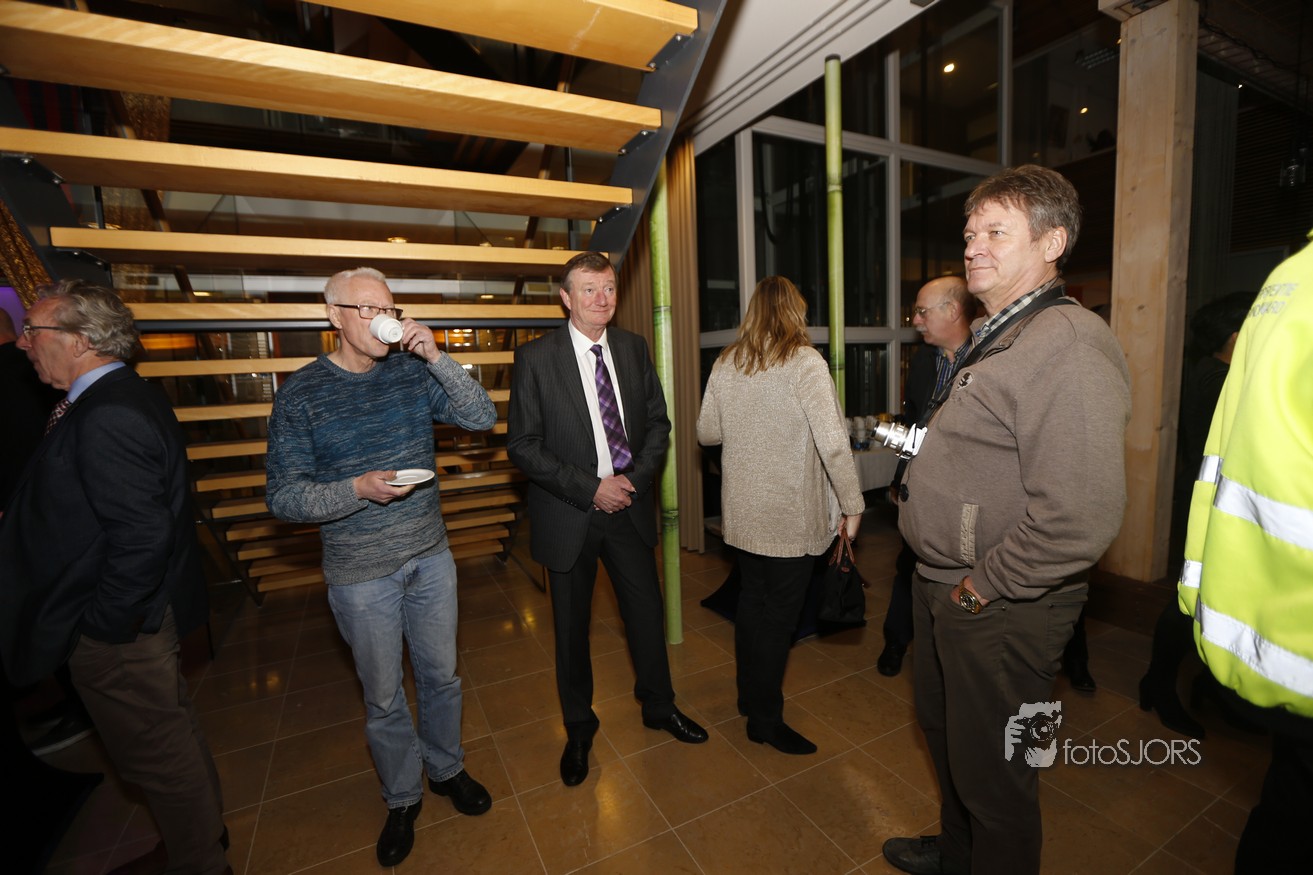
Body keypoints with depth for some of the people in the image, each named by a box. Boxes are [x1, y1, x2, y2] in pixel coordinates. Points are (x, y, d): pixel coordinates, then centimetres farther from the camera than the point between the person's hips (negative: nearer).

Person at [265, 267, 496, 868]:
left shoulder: (413, 373, -1)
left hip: (430, 557, 3)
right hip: (361, 574, -2)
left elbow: (482, 417, -10)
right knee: (383, 696, 16)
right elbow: (282, 496, -9)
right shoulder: (300, 393, -9)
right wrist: (358, 489, -25)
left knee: (440, 676, 18)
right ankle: (402, 799, 41)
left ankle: (446, 769, 44)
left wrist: (436, 357, -20)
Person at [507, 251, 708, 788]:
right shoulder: (535, 358, -10)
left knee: (646, 610, 16)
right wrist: (590, 488, -18)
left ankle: (659, 706, 44)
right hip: (569, 515, -3)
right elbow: (523, 445, -12)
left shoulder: (634, 349, 2)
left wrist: (635, 478, -10)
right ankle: (579, 728, 40)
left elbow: (658, 421, 5)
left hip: (629, 506, 3)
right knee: (571, 627, 14)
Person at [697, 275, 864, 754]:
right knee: (779, 612, 9)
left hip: (742, 509, 6)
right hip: (791, 514, -5)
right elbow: (832, 442, -20)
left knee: (753, 599, 21)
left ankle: (749, 693, 40)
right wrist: (852, 504, -11)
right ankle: (765, 718, 25)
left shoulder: (725, 363, 1)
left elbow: (706, 432, 8)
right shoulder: (804, 362, -14)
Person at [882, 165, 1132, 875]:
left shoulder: (1069, 345, -21)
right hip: (944, 587, 10)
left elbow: (1081, 518, -29)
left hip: (1001, 609, -10)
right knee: (942, 730, 27)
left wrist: (984, 585, -19)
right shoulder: (997, 338, 12)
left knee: (991, 774, 12)